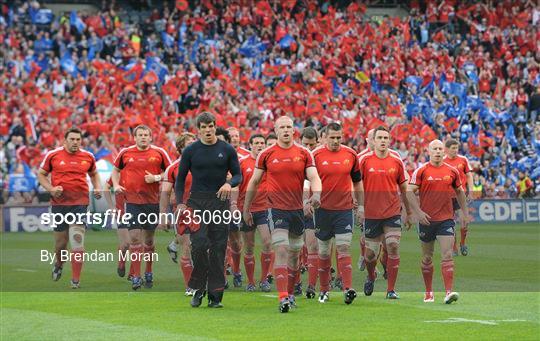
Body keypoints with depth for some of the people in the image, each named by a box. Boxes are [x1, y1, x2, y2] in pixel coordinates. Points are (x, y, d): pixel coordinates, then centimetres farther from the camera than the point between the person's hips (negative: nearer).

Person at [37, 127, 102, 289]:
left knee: (77, 241, -13)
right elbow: (41, 174, 9)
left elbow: (94, 173, 24)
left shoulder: (88, 156, 6)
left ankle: (76, 280, -9)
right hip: (59, 202, 0)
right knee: (61, 241, 7)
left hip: (80, 202, 0)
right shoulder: (53, 155, 0)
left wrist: (97, 188, 7)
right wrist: (51, 189, -7)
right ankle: (58, 264, 41)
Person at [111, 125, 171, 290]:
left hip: (152, 201, 0)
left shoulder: (159, 152, 1)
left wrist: (156, 178, -10)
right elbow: (116, 170, 19)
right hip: (132, 200, 0)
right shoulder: (125, 152, 4)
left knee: (149, 238, 10)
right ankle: (136, 277, -7)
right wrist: (116, 185, 4)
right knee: (134, 238, -8)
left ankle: (148, 273, 26)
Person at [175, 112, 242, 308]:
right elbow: (180, 178, 10)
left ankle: (215, 295, 5)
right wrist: (180, 203, -1)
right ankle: (199, 289, 2)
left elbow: (238, 175, 9)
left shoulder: (226, 150, 5)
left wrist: (229, 184, -13)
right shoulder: (191, 151, 4)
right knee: (199, 244, -14)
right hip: (197, 202, -1)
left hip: (220, 201, 1)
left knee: (218, 249, 0)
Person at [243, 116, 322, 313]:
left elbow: (314, 177, -4)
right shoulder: (267, 154, 1)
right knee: (281, 250, -14)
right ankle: (283, 298, -20)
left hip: (297, 209, 3)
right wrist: (246, 208, 13)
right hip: (276, 209, -3)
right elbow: (254, 182, 10)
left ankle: (290, 293, 28)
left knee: (294, 253, 12)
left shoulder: (304, 154, 4)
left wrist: (316, 194, -26)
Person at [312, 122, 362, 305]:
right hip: (323, 209, 0)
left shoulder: (350, 154, 4)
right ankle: (324, 290, 18)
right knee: (323, 251, 7)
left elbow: (357, 180, 14)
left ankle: (348, 289, -16)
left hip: (345, 209, 0)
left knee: (344, 248, -10)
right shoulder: (316, 155, -2)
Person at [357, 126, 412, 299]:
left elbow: (403, 188, 12)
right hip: (371, 214, -1)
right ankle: (370, 277, 40)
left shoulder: (396, 161, 3)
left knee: (393, 248, -12)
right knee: (370, 253, 7)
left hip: (392, 213, 1)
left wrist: (409, 212, 15)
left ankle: (391, 289, -5)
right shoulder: (364, 160, -3)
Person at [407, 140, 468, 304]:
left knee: (447, 256, -11)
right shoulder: (421, 171, -2)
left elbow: (459, 192, 18)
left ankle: (448, 292, -18)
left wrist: (465, 213, 14)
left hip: (446, 218, 0)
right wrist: (418, 212, -15)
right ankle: (428, 292, 21)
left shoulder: (452, 171, 5)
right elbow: (410, 191, -6)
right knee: (427, 258, 9)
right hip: (427, 219, 0)